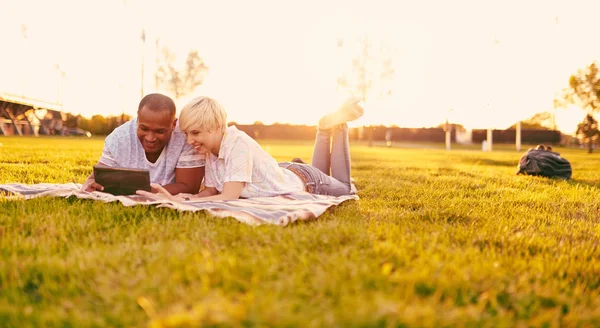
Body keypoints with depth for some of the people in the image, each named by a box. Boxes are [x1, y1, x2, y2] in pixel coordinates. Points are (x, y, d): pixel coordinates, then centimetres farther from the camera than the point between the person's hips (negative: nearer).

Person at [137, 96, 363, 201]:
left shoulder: (239, 145, -41)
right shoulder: (211, 148, -18)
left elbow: (230, 197, -44)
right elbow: (210, 191, -15)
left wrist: (180, 202, -52)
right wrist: (176, 198, -35)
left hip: (304, 182, -6)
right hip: (284, 173, 6)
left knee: (346, 189, 24)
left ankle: (337, 124, 28)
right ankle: (326, 129, 37)